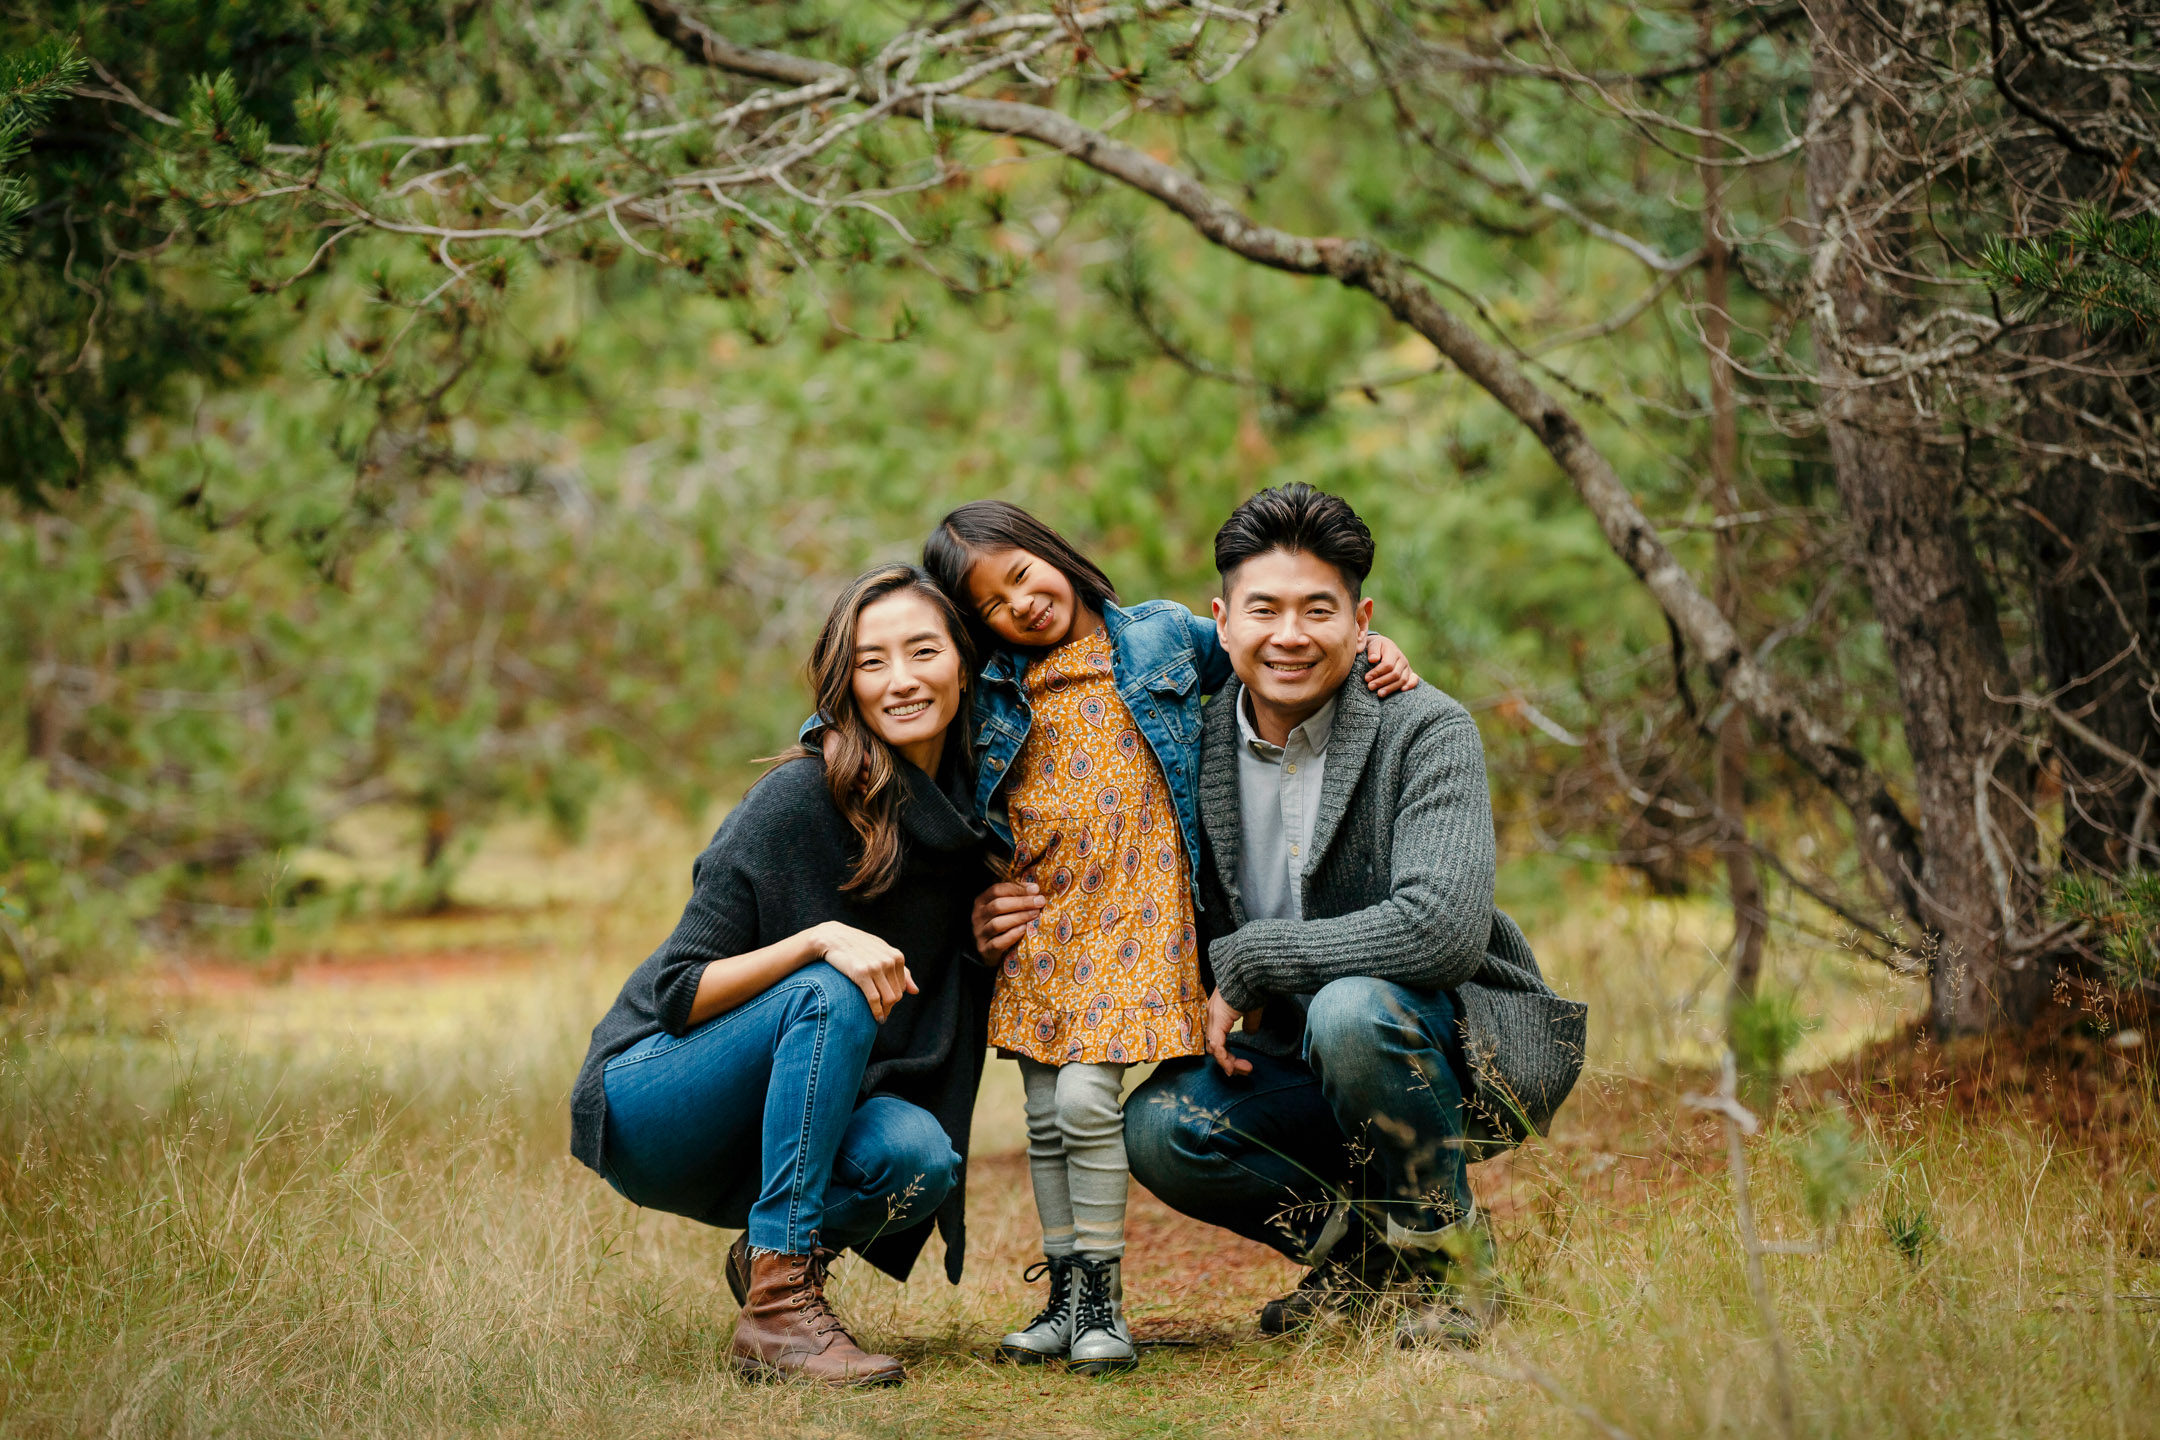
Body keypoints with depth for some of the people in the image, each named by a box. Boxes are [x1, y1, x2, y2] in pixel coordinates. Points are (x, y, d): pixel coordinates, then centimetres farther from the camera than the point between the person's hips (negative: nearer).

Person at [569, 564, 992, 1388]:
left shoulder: (971, 816, 1)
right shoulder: (800, 800, -18)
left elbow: (947, 1004, 14)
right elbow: (679, 994, -18)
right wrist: (821, 939, -32)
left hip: (778, 1127, 5)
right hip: (651, 1111, -5)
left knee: (921, 1155, -27)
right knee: (831, 996, -32)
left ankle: (772, 1254, 3)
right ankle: (777, 1300, -31)